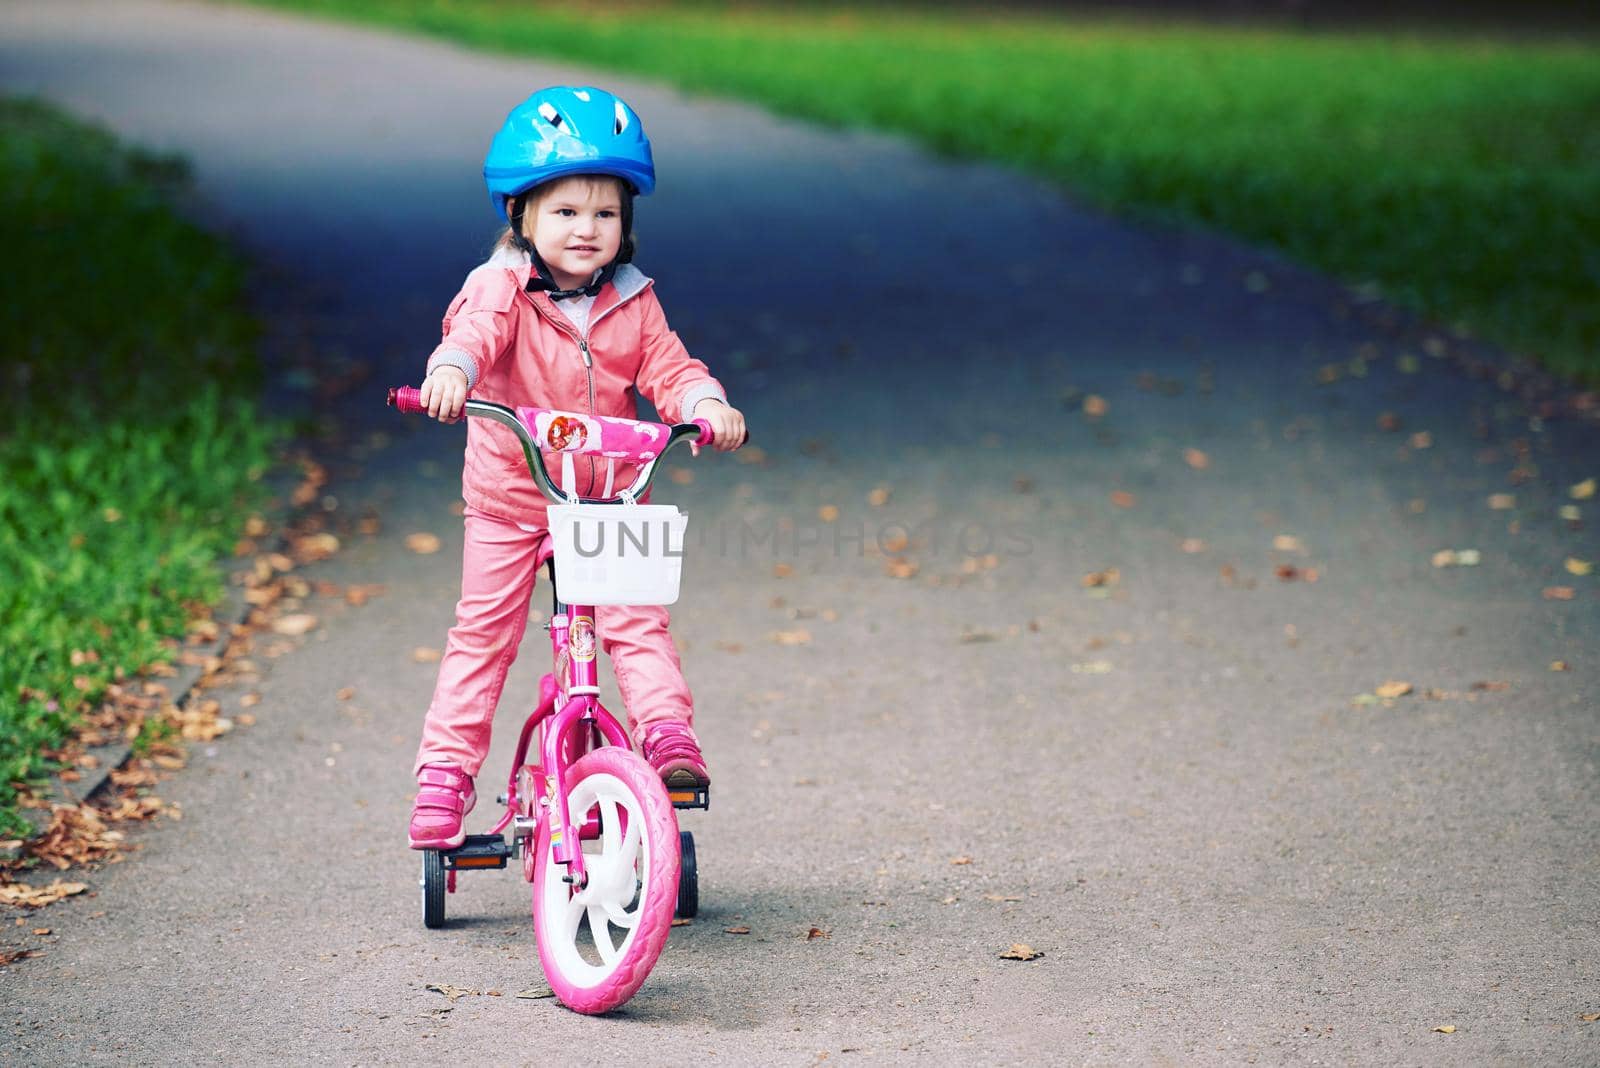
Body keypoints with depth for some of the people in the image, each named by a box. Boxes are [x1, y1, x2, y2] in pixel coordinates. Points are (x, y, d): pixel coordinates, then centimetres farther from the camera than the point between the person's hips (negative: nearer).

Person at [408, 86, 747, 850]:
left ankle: (666, 732, -8)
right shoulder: (502, 287, -11)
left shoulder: (632, 304, 1)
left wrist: (706, 404, -26)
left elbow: (668, 368, -3)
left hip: (609, 496, 2)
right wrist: (451, 372, -53)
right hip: (509, 496, -2)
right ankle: (446, 771, 7)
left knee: (637, 620, -11)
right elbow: (476, 331, -30)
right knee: (482, 633, 2)